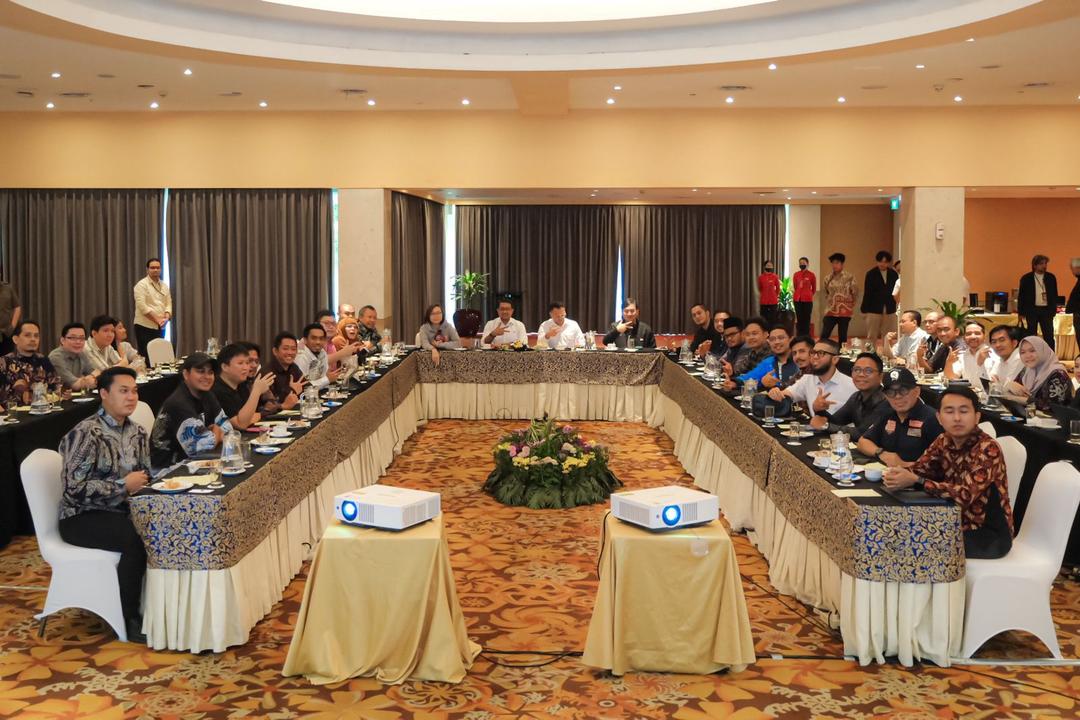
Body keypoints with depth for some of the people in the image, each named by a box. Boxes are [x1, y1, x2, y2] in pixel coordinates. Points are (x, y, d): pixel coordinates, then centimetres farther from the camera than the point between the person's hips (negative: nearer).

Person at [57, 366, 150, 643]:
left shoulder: (137, 432, 6)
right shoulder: (86, 434, -16)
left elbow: (145, 475, 17)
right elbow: (74, 488, -21)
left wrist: (140, 483, -7)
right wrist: (124, 485, -19)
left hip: (120, 511, 7)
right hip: (81, 517, -7)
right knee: (137, 538, -31)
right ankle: (129, 618, -15)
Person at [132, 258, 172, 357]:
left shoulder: (164, 286, 13)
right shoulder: (142, 285, -7)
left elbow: (168, 303, 9)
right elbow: (142, 306, -16)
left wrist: (166, 317, -11)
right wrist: (157, 319, -18)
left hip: (161, 327, 6)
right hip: (145, 327, -6)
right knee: (146, 357, -7)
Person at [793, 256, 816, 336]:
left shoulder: (812, 275, -2)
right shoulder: (796, 275, 5)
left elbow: (814, 289, 8)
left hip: (808, 300, -3)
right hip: (797, 299, 3)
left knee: (806, 319, -2)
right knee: (799, 319, 6)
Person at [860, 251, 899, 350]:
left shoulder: (893, 274, 8)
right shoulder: (871, 274, 0)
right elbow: (867, 293, -1)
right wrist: (864, 310, -4)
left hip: (889, 310, 2)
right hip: (874, 309, -2)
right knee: (872, 336, 0)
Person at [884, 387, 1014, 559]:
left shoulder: (988, 449, -23)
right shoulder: (944, 441, -1)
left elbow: (966, 495, -33)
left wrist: (915, 480, -37)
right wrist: (897, 474, -28)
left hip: (991, 534, -6)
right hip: (960, 523, 6)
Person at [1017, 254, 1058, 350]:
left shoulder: (1051, 278, 6)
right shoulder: (1026, 278, -1)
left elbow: (1054, 294, 11)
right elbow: (1021, 296, 1)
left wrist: (1053, 309, 4)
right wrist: (1021, 312, -2)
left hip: (1046, 310, 2)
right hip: (1031, 310, -2)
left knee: (1049, 335, 1)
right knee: (1031, 335, 5)